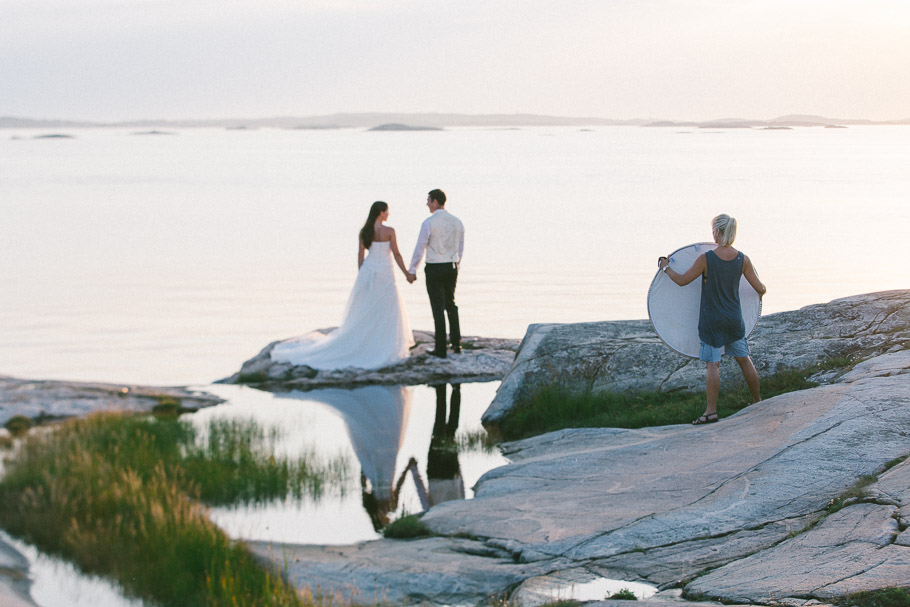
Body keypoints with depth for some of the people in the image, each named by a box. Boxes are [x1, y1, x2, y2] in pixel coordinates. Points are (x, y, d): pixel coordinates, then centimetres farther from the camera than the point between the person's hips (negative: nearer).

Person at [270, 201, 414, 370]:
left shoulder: (364, 232, 2)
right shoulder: (389, 231, -13)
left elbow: (360, 256, 4)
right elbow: (396, 254, -10)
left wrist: (362, 280, 12)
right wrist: (406, 273, 2)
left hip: (367, 272, 5)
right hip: (385, 274, -5)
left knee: (362, 313, 14)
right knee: (387, 313, 3)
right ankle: (387, 350, 3)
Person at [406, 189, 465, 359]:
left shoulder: (429, 222, -13)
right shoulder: (457, 222, 4)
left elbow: (420, 248, -10)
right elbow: (461, 248, 11)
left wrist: (412, 271, -2)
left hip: (434, 269, -5)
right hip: (452, 268, 5)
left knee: (438, 308, -1)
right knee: (451, 304, 20)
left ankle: (440, 348, 3)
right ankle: (456, 343, 18)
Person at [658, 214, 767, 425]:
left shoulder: (706, 259, -16)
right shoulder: (743, 260, -4)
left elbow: (682, 280, -9)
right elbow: (760, 289, 1)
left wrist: (666, 267, 9)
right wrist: (762, 290, 26)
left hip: (712, 321, -4)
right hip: (734, 319, 4)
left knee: (712, 364, -3)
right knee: (744, 359, 17)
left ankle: (711, 411, -5)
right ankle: (758, 401, 28)